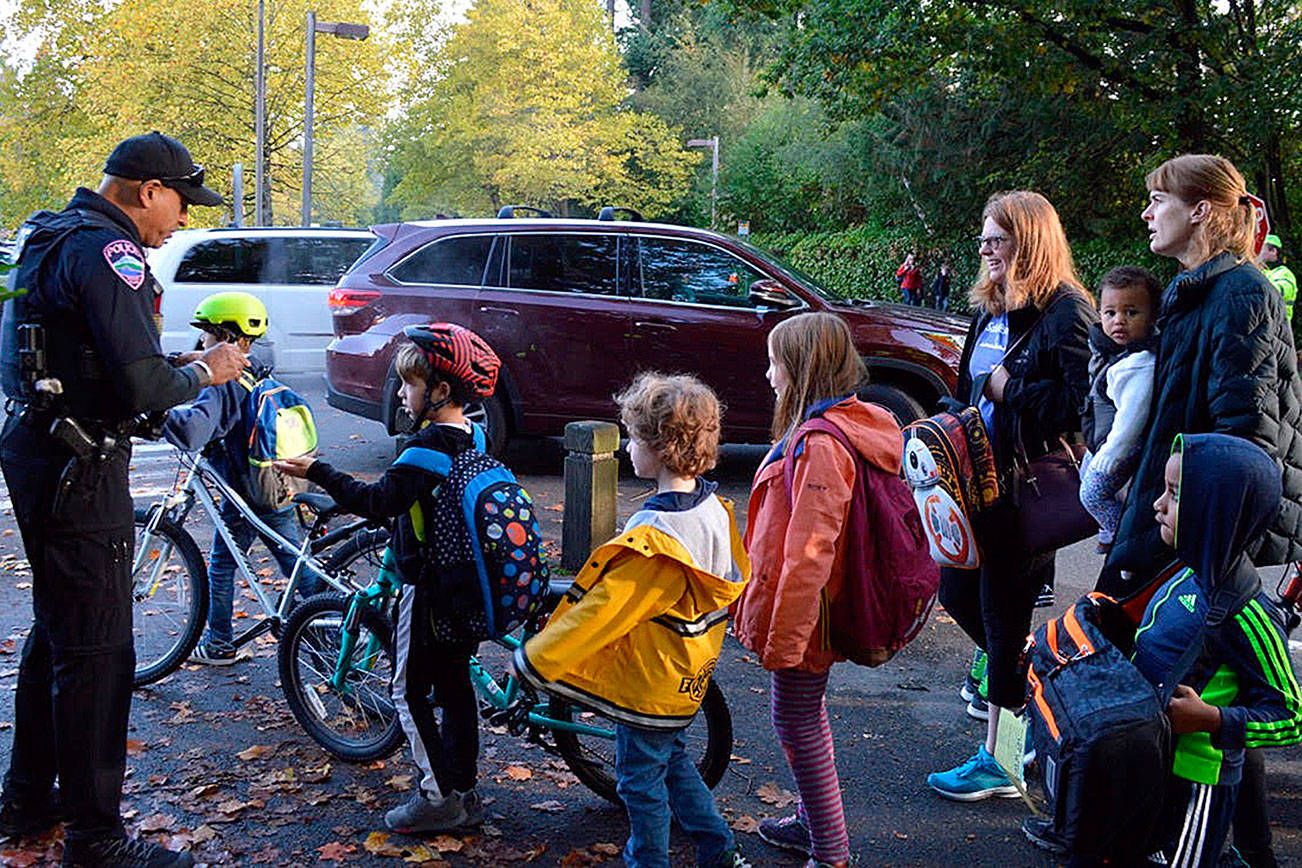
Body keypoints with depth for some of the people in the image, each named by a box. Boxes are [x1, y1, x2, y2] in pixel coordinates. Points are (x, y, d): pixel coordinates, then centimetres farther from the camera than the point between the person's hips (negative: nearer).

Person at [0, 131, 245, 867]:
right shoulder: (108, 252, -18)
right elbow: (143, 387, -25)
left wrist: (181, 365, 10)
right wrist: (204, 373, -7)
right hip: (79, 470, -11)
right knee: (97, 650, -3)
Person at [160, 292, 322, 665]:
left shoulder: (222, 387, -17)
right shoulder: (261, 377, 9)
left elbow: (193, 430, -33)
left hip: (243, 499, -7)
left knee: (221, 569, 12)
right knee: (300, 567, 12)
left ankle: (219, 644, 22)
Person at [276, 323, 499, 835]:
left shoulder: (427, 447, -20)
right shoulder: (472, 438, 7)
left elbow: (380, 502, -25)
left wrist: (317, 473, -20)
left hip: (428, 590, -9)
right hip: (467, 590, 9)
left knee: (410, 691, 3)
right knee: (454, 684, 16)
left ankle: (439, 798, 6)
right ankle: (465, 792, 24)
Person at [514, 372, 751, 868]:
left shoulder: (652, 538, -31)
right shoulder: (714, 508, -5)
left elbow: (598, 612, -26)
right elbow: (735, 580, 10)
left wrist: (535, 659, -14)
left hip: (647, 686, -9)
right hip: (687, 678, 9)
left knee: (641, 779, 12)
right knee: (672, 758, 27)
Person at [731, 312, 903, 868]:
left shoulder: (820, 445, -26)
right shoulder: (858, 423, 6)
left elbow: (808, 555, -28)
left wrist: (782, 639, -22)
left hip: (801, 612, -10)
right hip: (816, 609, 10)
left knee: (797, 723, 4)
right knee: (804, 715, 22)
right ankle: (812, 823, 39)